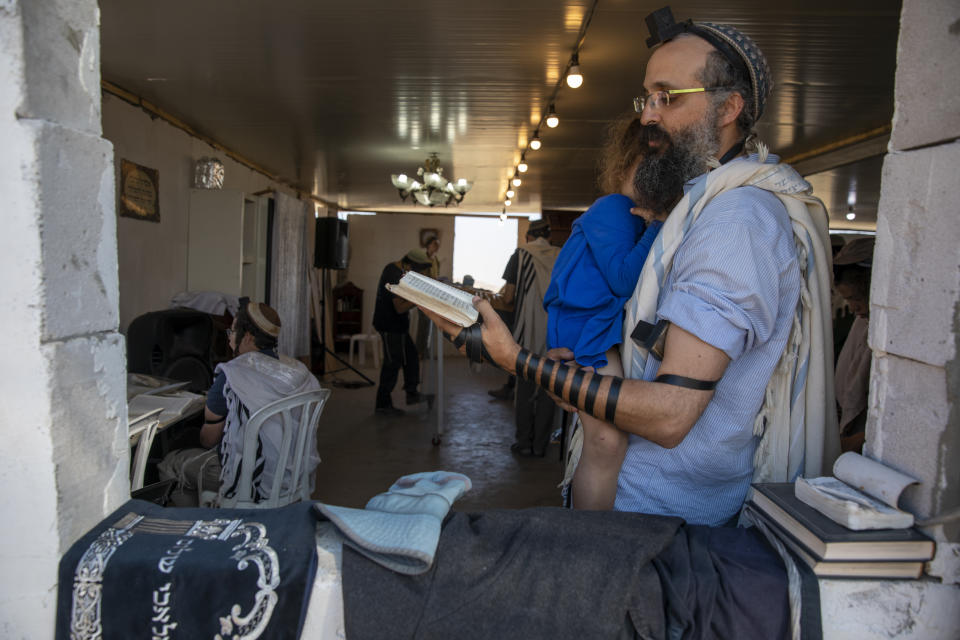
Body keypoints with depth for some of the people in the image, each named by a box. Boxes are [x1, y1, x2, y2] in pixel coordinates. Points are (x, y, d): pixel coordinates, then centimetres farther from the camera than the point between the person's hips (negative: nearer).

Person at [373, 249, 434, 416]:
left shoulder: (393, 268, 8)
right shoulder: (396, 277, -24)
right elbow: (400, 308, -27)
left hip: (396, 326, 10)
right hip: (391, 328, -10)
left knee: (411, 357, 17)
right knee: (392, 364, -3)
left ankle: (412, 394, 27)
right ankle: (382, 405, 6)